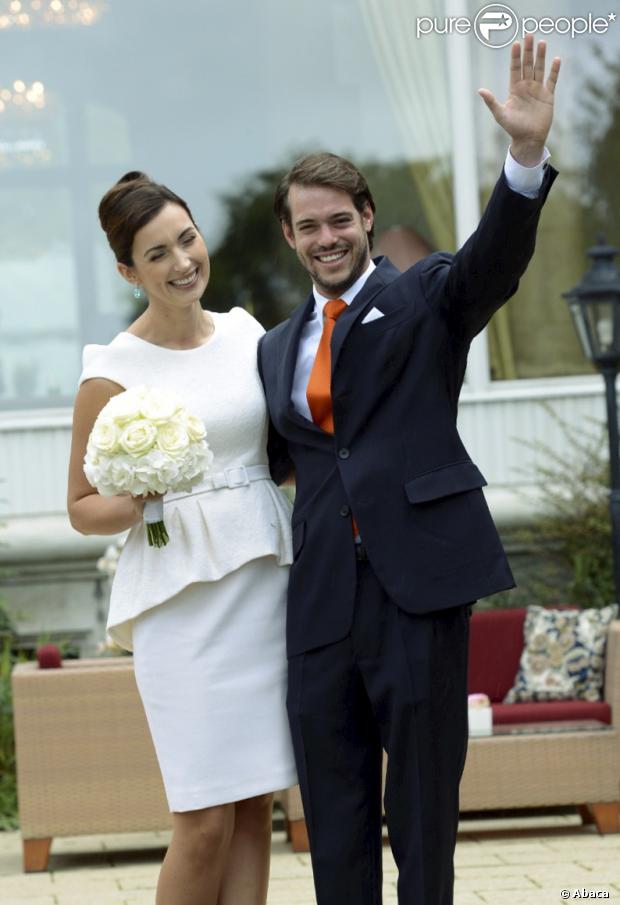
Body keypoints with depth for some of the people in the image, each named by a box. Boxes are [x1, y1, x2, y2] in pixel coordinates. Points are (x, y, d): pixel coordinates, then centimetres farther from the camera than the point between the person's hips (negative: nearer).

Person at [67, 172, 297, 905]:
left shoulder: (245, 333, 9)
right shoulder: (112, 373, -4)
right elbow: (82, 509, 2)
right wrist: (139, 503, -18)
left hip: (266, 584, 5)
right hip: (183, 597, -5)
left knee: (255, 805, 6)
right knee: (206, 822, -8)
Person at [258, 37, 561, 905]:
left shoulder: (427, 298, 3)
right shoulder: (279, 347, 17)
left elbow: (497, 255, -15)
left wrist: (528, 153, -32)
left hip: (420, 574, -4)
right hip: (322, 590, 5)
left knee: (424, 799, 2)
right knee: (333, 806, 8)